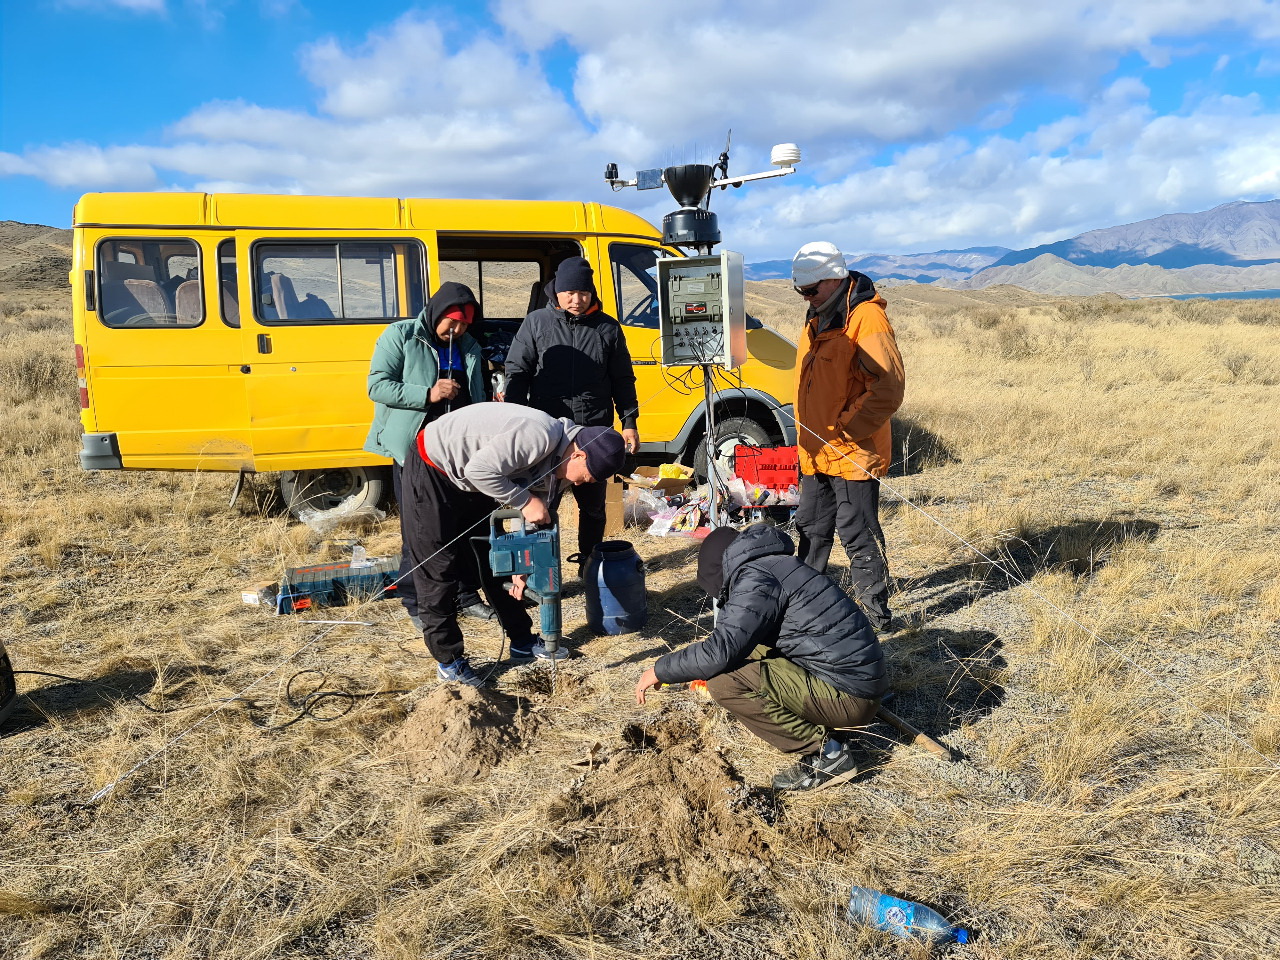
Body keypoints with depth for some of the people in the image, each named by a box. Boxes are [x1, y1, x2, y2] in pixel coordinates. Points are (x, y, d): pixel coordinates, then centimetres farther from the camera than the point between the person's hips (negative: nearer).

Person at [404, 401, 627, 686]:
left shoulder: (556, 460, -2)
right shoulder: (539, 435, -32)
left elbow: (536, 520, 4)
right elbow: (479, 470, -33)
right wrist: (526, 501, -27)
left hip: (471, 485, 9)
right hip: (432, 470, -9)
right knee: (437, 571, -3)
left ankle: (522, 641, 25)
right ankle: (449, 661, 8)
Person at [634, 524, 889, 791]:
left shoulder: (756, 579, -14)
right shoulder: (775, 566, 16)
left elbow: (720, 651, -21)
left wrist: (660, 670, -7)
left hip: (849, 697, -10)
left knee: (723, 681, -16)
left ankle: (825, 751, -5)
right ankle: (822, 735, 11)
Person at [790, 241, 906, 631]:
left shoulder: (866, 317, -16)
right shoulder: (818, 318, 13)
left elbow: (889, 387, -24)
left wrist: (846, 430, -23)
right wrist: (807, 438, 16)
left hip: (852, 453, -9)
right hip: (816, 452, 9)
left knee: (859, 536, 1)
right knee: (811, 530, 19)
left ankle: (874, 614, 14)